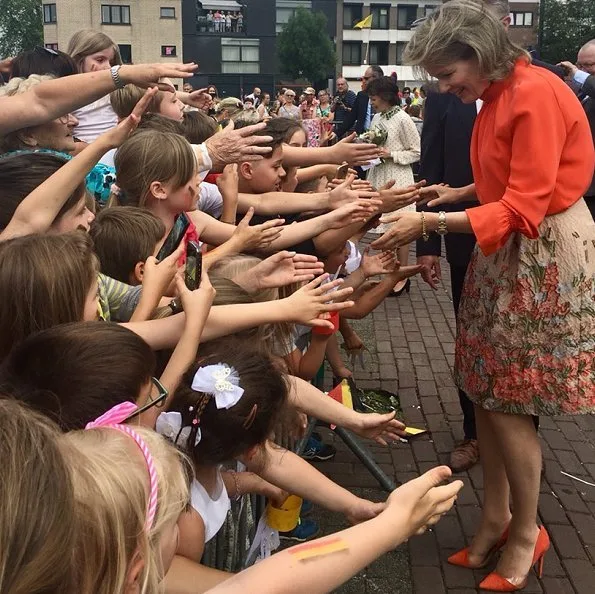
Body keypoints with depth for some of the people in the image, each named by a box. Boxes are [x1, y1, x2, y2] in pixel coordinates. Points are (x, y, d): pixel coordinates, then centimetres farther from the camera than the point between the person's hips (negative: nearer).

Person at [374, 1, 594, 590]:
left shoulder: (537, 94, -20)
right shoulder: (496, 94, 9)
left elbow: (523, 209, -24)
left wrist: (430, 223, -27)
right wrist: (461, 193, 5)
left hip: (545, 256, -9)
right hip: (503, 250, 9)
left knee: (507, 403, -1)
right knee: (483, 393, 10)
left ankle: (527, 532, 20)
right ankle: (494, 520, 26)